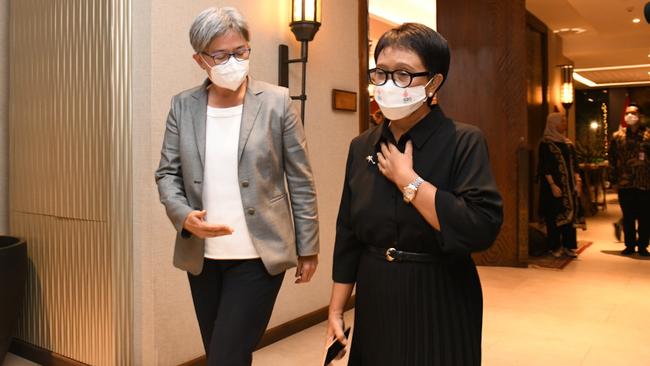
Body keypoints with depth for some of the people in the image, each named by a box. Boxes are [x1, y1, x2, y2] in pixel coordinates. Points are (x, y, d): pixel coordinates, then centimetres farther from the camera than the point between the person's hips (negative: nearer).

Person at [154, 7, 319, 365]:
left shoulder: (277, 101, -4)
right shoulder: (182, 106, 4)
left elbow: (301, 180, -2)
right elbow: (167, 173, 7)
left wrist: (307, 248, 0)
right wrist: (184, 216, -14)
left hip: (259, 257, -4)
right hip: (201, 257, 4)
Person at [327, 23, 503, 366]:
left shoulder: (463, 142, -13)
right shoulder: (362, 146, 2)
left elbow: (482, 228, -27)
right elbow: (348, 235, 6)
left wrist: (407, 179, -22)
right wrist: (336, 311, 7)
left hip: (440, 305, -4)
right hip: (374, 304, 5)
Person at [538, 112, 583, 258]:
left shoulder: (568, 143, 14)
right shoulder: (546, 143, -6)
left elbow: (574, 164, 15)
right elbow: (545, 168, -11)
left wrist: (578, 181, 4)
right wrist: (553, 185, -17)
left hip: (569, 186, 6)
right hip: (554, 186, -6)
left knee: (570, 214, 6)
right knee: (554, 215, -1)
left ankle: (569, 246, 13)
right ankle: (555, 247, 7)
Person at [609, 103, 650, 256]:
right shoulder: (618, 136, 8)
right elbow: (612, 159, 8)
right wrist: (613, 179, 2)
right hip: (624, 183, 2)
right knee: (628, 217, 9)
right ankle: (630, 245, 19)